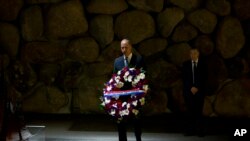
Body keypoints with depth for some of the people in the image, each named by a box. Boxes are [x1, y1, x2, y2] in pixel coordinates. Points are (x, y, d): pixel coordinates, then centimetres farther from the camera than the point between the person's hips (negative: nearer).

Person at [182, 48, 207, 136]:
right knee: (190, 111, -2)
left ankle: (199, 131, -3)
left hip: (199, 90, -1)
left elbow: (203, 78, 1)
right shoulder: (186, 64, 8)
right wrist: (191, 88, -9)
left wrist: (197, 88, -9)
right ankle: (190, 130, -1)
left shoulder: (202, 64, 6)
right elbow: (185, 78, 2)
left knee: (198, 111, -4)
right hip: (188, 90, 1)